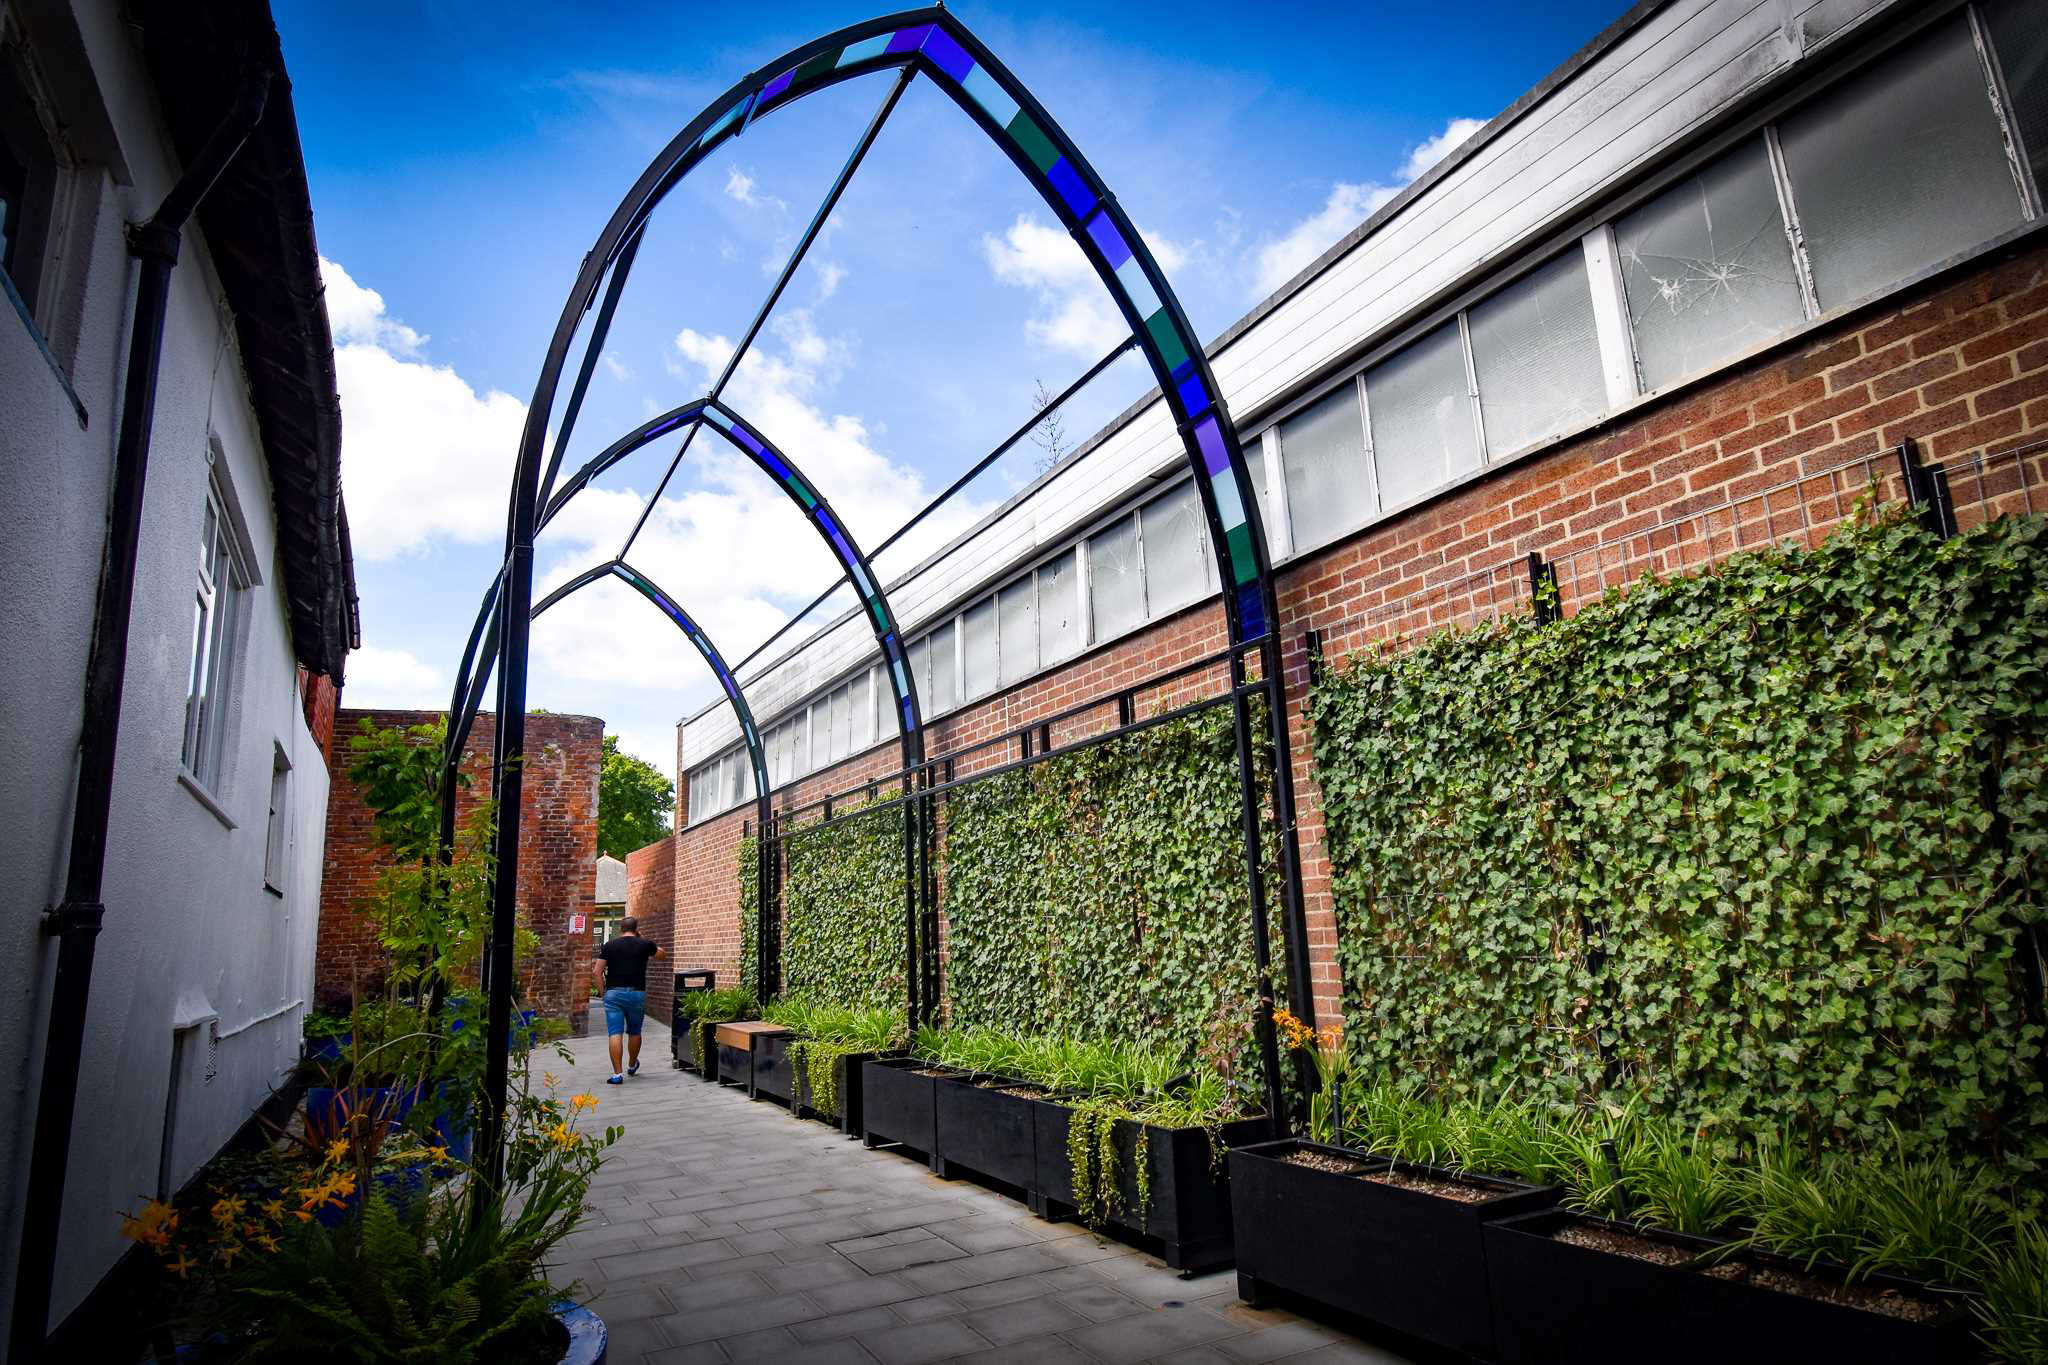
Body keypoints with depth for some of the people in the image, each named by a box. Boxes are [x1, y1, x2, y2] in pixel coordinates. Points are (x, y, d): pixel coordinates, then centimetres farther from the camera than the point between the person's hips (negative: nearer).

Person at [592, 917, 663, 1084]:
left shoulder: (609, 946, 6)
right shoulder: (644, 944, 6)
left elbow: (597, 972, 0)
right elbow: (660, 952, 27)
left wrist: (603, 991, 10)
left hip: (613, 993, -1)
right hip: (637, 993, 1)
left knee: (615, 1033, -2)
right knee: (634, 1032, 18)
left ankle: (617, 1073, -8)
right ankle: (632, 1066, 36)